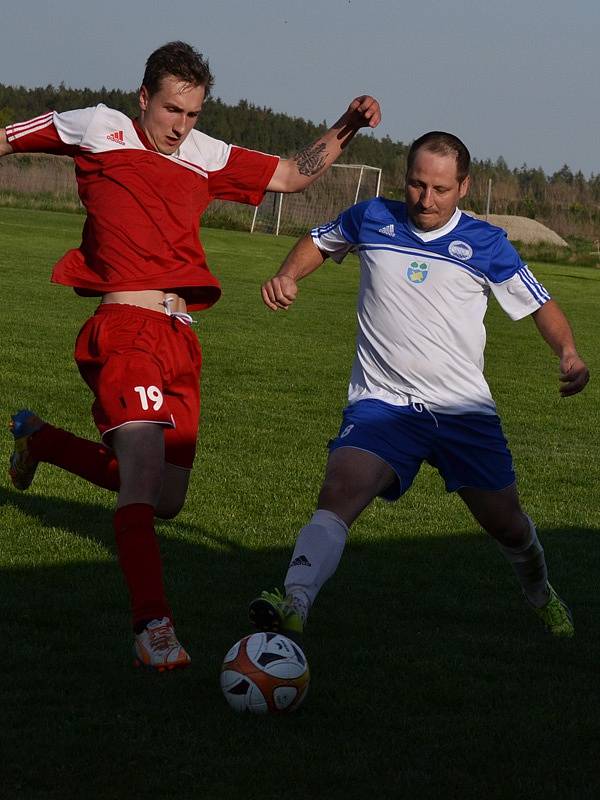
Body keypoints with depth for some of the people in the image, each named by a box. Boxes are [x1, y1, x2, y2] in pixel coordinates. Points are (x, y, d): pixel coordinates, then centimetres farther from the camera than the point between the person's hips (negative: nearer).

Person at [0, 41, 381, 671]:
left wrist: (345, 127, 12)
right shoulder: (98, 129, 5)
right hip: (125, 328, -7)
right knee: (143, 467, -23)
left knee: (164, 500, 13)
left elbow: (293, 174, 23)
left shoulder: (207, 157, 17)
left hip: (180, 337, 7)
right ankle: (152, 626, -24)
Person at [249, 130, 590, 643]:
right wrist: (287, 277, 4)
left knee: (507, 524, 13)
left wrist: (569, 353, -10)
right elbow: (319, 241, 23)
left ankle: (541, 594, 45)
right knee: (339, 492, -28)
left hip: (464, 409, 1)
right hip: (382, 404, -1)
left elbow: (540, 304, 8)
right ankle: (294, 604, -42)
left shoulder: (486, 244, -1)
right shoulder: (372, 220, 2)